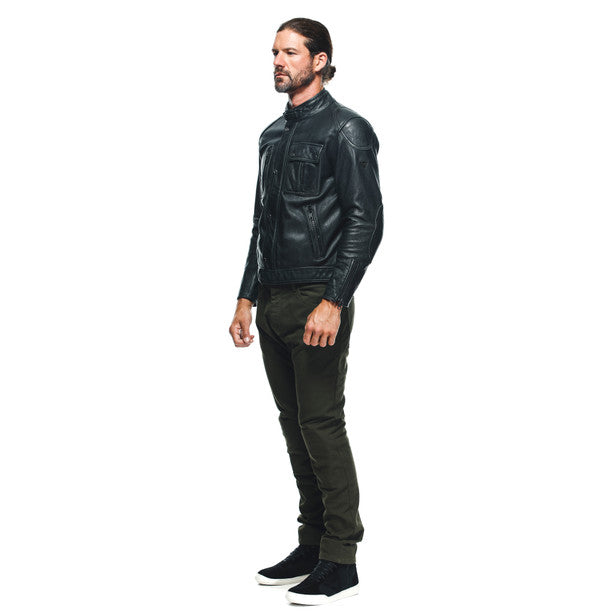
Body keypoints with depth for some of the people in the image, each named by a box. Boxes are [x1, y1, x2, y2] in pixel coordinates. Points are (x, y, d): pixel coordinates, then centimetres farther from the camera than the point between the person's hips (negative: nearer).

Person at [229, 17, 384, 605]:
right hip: (273, 302, 8)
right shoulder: (273, 134, 17)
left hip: (317, 302, -8)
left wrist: (332, 302, -21)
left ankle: (340, 561, 4)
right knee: (294, 425, 11)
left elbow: (365, 223, -14)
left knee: (322, 425, -6)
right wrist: (247, 297, 17)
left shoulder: (346, 130, -7)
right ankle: (311, 545, 21)